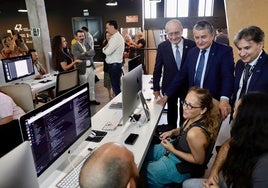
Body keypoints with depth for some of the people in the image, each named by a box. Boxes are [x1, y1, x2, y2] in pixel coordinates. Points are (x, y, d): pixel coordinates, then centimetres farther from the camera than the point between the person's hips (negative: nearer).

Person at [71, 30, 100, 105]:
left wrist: (86, 53, -16)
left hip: (91, 67, 6)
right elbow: (79, 56, -20)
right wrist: (89, 55, -10)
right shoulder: (74, 46, -7)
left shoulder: (87, 44, 12)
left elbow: (93, 52, -2)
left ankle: (92, 99, 27)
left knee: (92, 85, 15)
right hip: (83, 69, -6)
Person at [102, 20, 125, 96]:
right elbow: (107, 50, 18)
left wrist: (104, 49, -3)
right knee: (115, 86, 18)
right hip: (113, 65, 10)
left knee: (116, 87, -2)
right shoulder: (114, 37, 13)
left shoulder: (117, 38, -18)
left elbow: (108, 51, -22)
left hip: (115, 65, -10)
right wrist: (106, 48, -2)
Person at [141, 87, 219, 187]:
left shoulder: (195, 134, -41)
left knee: (141, 171, 7)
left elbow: (199, 160, -24)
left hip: (182, 166, -7)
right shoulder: (193, 117, -16)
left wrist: (173, 150, -22)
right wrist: (173, 132, -9)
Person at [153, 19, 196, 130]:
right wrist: (156, 88, -1)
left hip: (187, 86, 0)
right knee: (171, 111, 18)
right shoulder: (162, 47, -9)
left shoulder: (191, 45, -12)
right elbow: (157, 69, -3)